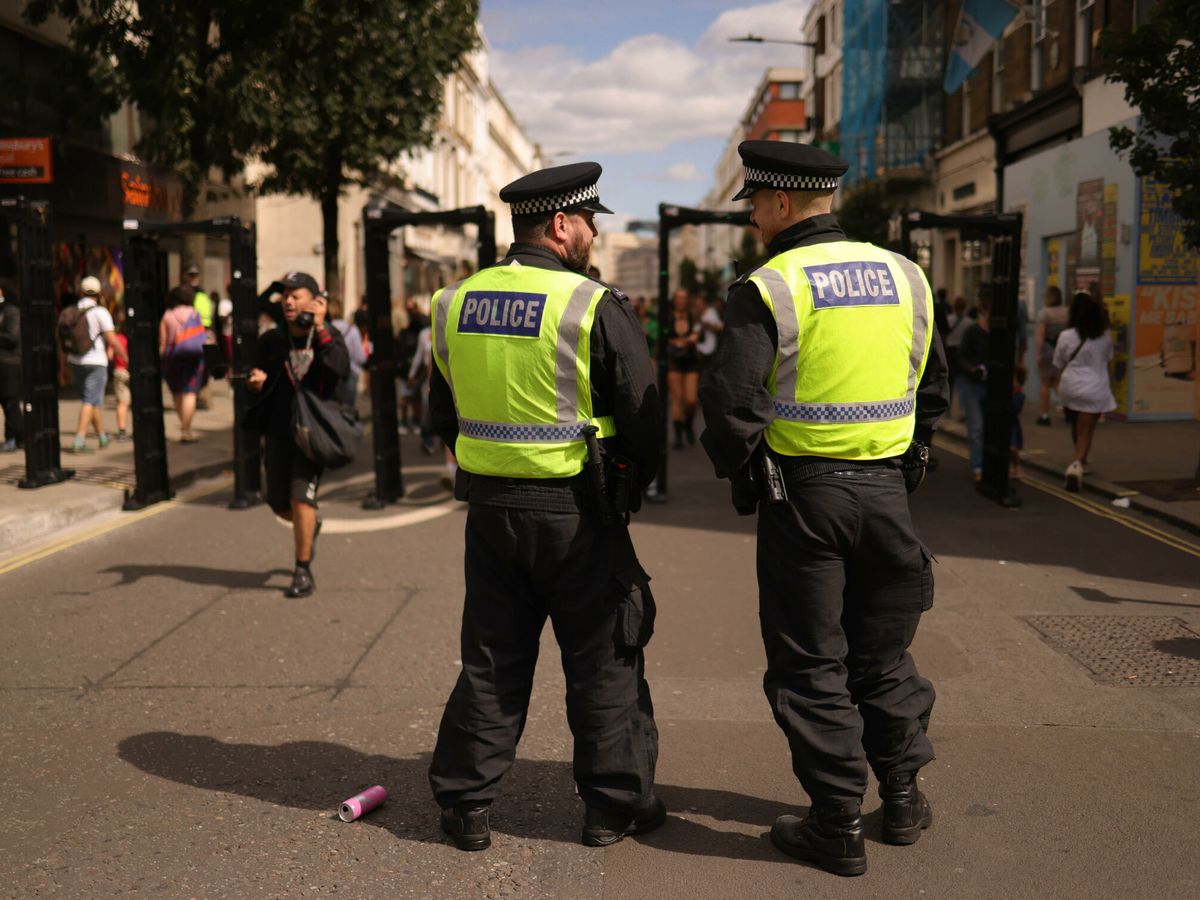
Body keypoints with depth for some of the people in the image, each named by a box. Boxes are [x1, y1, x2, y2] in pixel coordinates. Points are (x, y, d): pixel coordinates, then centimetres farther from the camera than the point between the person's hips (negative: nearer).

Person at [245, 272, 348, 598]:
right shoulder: (271, 340, 7)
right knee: (279, 504, 9)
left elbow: (341, 368, -21)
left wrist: (320, 330, -22)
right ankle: (310, 526, 44)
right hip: (278, 430, 4)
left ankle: (303, 572, -2)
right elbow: (259, 384, 15)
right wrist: (255, 382, -9)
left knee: (300, 497, -15)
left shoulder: (329, 337, -1)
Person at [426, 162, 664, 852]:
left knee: (491, 657, 15)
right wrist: (633, 483, 9)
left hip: (488, 506, 5)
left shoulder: (456, 304, 4)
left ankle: (466, 802, 22)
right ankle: (617, 803, 21)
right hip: (575, 510, -5)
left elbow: (444, 413, 13)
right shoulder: (596, 307, -13)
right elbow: (644, 414, -9)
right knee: (603, 661, 9)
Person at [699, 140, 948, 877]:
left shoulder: (768, 288, -11)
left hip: (802, 492, -5)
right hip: (886, 489, 5)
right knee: (884, 650, 20)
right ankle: (903, 798, 29)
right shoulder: (904, 277, 6)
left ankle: (839, 826, 14)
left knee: (811, 663, 7)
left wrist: (738, 470, 0)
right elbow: (934, 388, 13)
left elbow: (732, 403, -17)